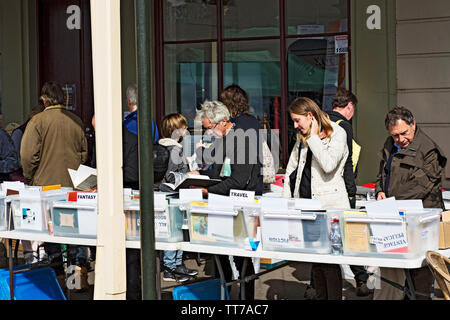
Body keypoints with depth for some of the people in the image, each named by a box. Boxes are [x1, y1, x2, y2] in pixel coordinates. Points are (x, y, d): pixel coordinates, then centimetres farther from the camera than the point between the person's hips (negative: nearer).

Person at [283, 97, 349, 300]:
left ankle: (334, 297, -5)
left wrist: (314, 137, -13)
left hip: (330, 206, -7)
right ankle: (320, 297, 15)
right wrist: (286, 200, 14)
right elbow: (291, 170, 23)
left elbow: (328, 165, -21)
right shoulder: (302, 138, 17)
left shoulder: (337, 134, -5)